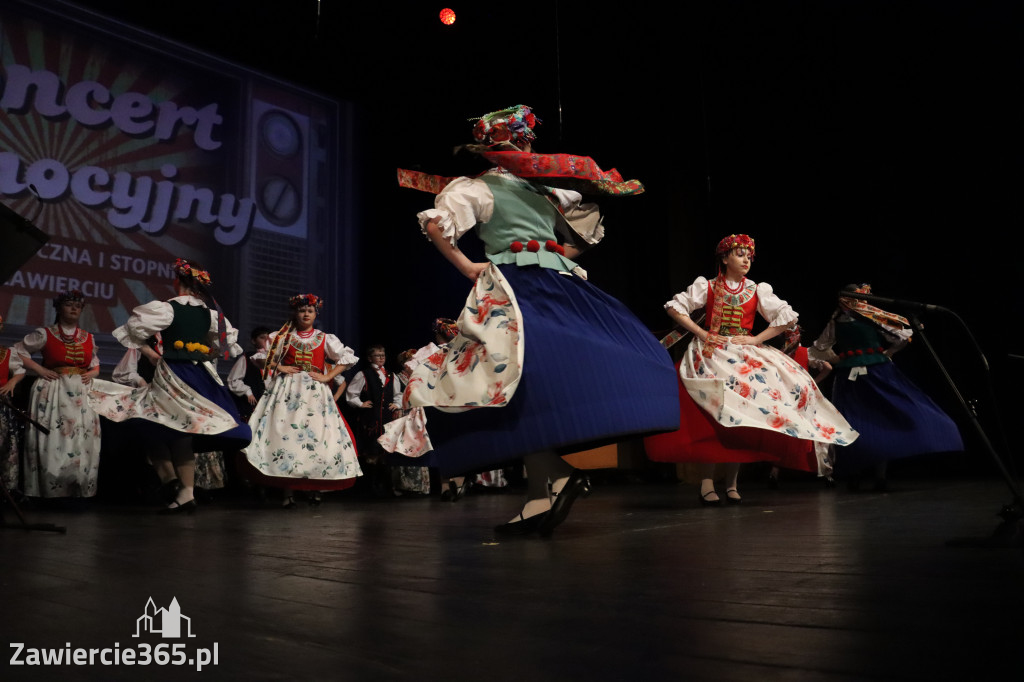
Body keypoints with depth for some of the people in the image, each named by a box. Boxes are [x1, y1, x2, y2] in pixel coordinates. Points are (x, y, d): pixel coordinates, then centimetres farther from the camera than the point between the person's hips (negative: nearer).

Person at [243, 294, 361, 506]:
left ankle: (315, 488, 4)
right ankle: (288, 491, -8)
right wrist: (278, 367, -2)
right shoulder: (283, 337, 13)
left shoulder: (325, 338, 11)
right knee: (285, 433, -10)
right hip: (287, 392, 0)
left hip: (315, 393, 0)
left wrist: (327, 377, -3)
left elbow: (348, 358, 6)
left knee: (317, 435, -7)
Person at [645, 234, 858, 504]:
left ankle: (731, 483, 1)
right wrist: (701, 333, -6)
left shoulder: (757, 290, 11)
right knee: (713, 413, -16)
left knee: (739, 416, -7)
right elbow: (675, 307, 4)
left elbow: (788, 317, 5)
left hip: (745, 357, 2)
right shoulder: (707, 287, 8)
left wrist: (756, 339, -4)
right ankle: (707, 483, -16)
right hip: (711, 355, -2)